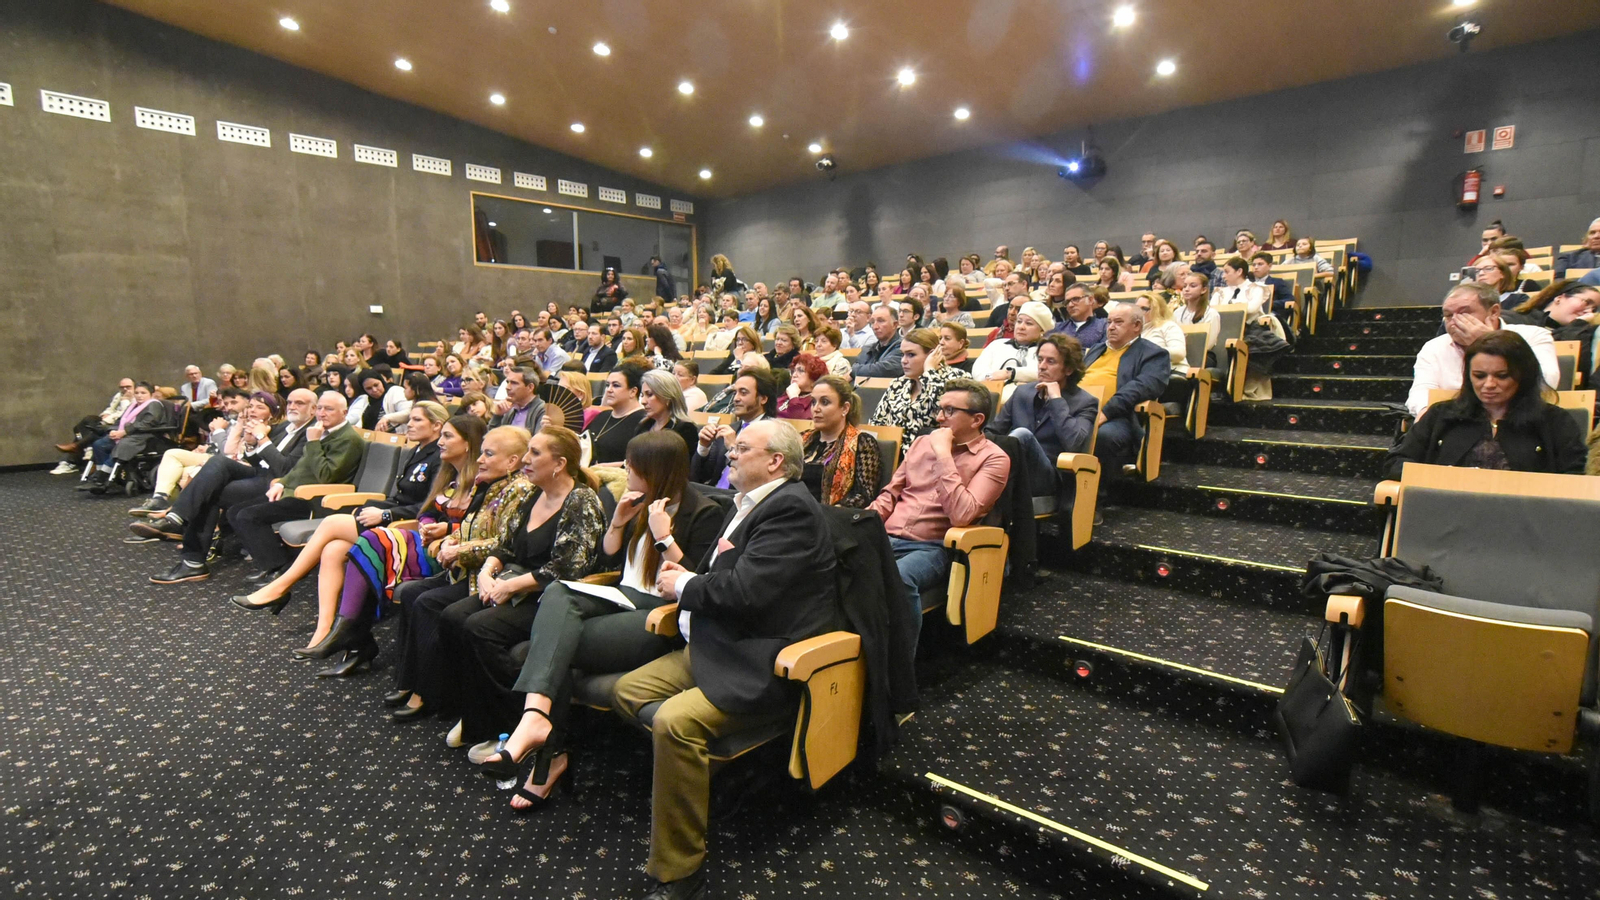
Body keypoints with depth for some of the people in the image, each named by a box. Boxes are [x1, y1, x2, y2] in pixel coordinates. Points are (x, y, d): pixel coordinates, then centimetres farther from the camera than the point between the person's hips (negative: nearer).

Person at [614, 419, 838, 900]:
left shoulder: (790, 508, -17)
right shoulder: (750, 503, 13)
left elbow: (746, 591, -26)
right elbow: (723, 573, 24)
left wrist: (684, 584, -8)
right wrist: (685, 575, 1)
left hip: (766, 663, -11)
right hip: (719, 646, 11)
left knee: (675, 721, -28)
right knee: (627, 689, 10)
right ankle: (684, 781, 23)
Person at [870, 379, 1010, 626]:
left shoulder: (993, 458, -1)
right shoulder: (922, 443, 18)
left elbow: (961, 515, -16)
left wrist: (943, 455, -13)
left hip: (931, 548, -5)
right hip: (885, 538, 5)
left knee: (896, 579, -37)